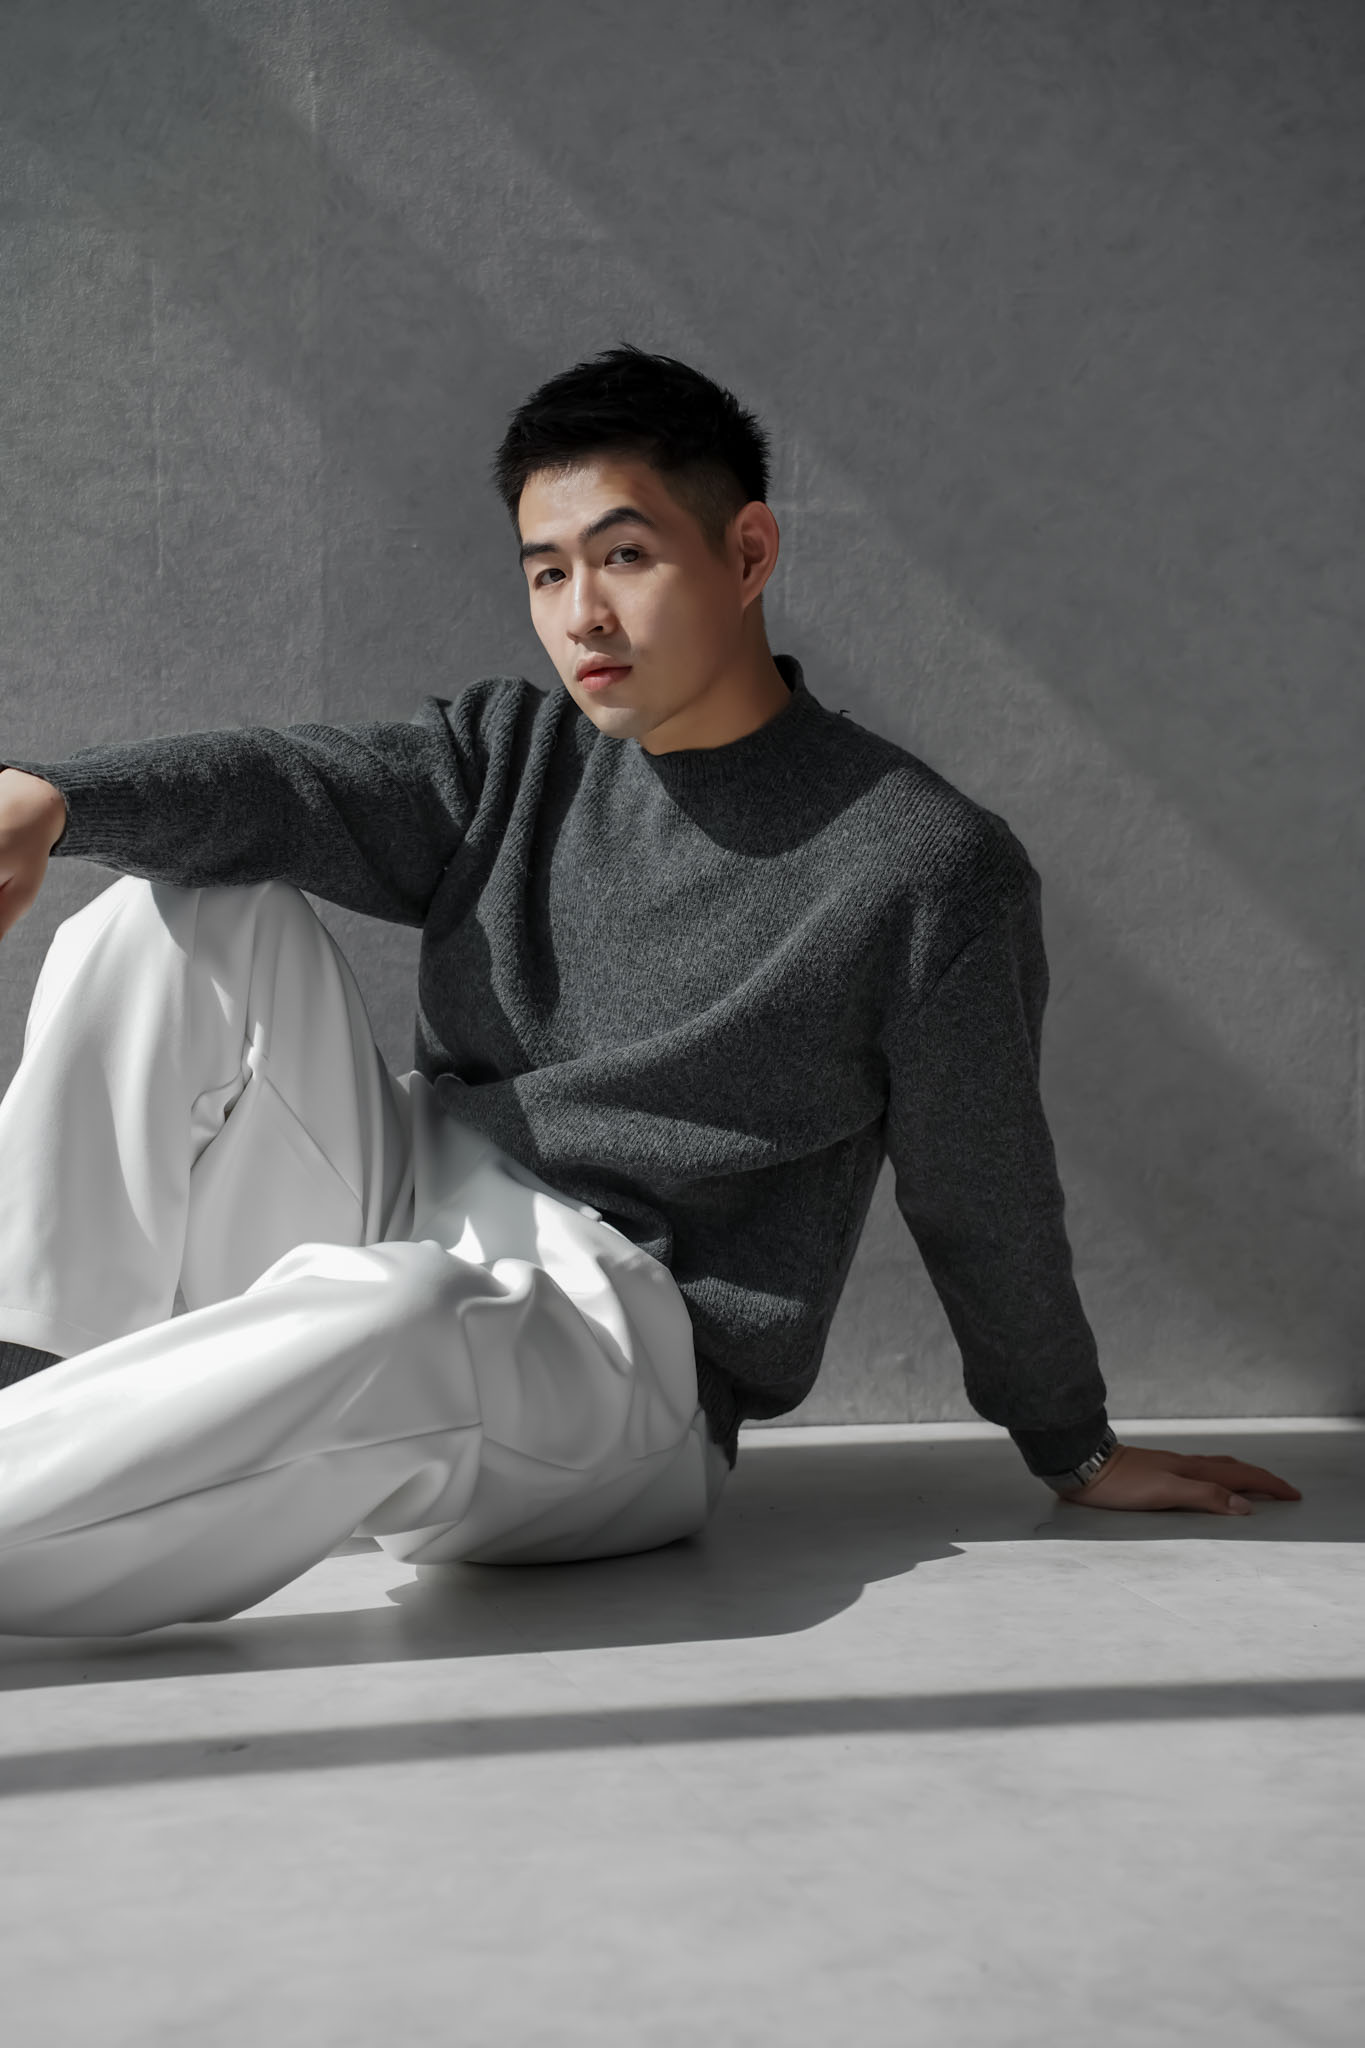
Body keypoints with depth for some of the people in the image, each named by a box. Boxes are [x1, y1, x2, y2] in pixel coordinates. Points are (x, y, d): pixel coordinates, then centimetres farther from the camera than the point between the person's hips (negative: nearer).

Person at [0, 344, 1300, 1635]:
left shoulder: (928, 869, -5)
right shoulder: (512, 755, 11)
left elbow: (982, 1202, 3)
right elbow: (288, 784, -8)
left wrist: (1079, 1456, 16)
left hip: (631, 1349, -6)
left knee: (388, 1326, -41)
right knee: (192, 907, -8)